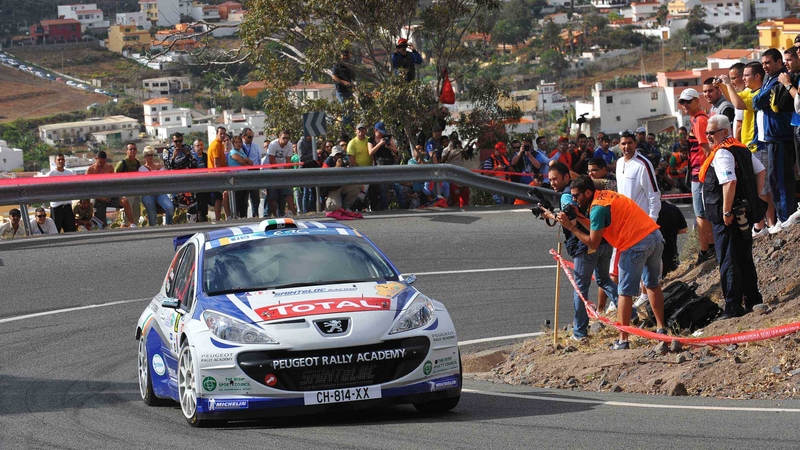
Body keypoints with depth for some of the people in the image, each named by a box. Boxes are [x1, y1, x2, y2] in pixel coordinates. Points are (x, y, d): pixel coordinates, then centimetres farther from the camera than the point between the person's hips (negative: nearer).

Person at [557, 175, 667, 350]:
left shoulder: (598, 208, -9)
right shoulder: (606, 195, 18)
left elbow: (593, 243, -7)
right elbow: (599, 229, 19)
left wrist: (571, 227, -3)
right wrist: (580, 218, 12)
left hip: (636, 245, -9)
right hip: (656, 236, 9)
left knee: (625, 293, 1)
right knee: (653, 285, 24)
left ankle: (623, 340, 1)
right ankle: (661, 329, 31)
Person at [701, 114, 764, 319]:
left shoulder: (722, 154, -17)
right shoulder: (742, 149, 12)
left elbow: (730, 182, -29)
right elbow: (760, 171, 20)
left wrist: (727, 212, -24)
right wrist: (755, 198, 18)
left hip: (727, 219, -9)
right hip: (745, 215, 9)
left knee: (728, 262, -4)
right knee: (745, 260, 17)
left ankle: (733, 307, -4)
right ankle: (753, 301, 22)